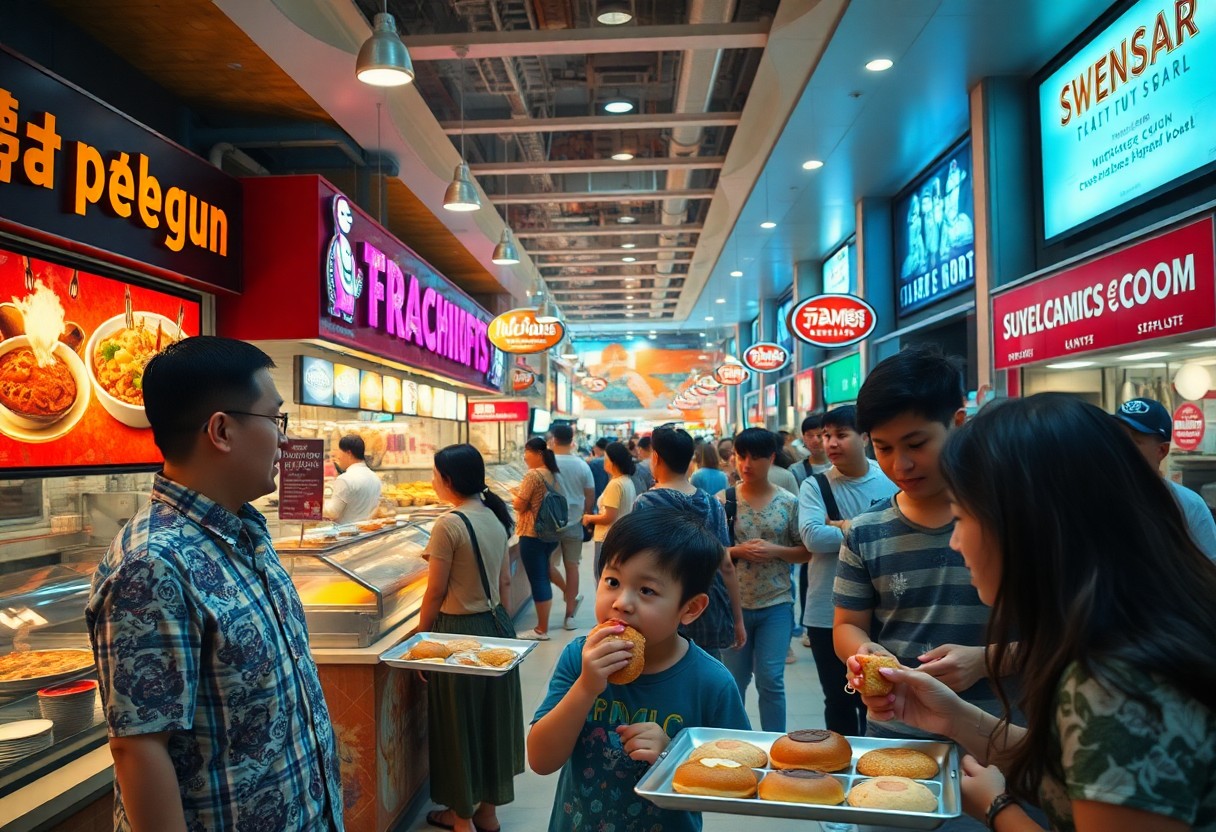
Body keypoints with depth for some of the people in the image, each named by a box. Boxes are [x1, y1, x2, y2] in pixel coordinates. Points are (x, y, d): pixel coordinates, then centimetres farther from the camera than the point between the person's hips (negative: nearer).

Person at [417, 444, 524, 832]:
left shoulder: (449, 523, -19)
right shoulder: (496, 517, 4)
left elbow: (436, 592, -16)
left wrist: (421, 633, -3)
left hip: (460, 630, -8)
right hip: (497, 625, 8)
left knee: (459, 722, 8)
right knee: (492, 716, 17)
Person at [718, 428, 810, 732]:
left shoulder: (789, 502, -3)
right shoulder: (722, 501, -3)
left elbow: (805, 551, 2)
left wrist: (775, 550, -15)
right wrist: (738, 551, -16)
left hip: (776, 604, -1)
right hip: (733, 603, 1)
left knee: (771, 680, 0)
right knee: (734, 679, 14)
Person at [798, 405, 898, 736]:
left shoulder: (891, 481, 1)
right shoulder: (815, 486, -2)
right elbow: (812, 537, -17)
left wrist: (841, 526, -14)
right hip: (828, 614, 0)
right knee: (838, 700, 13)